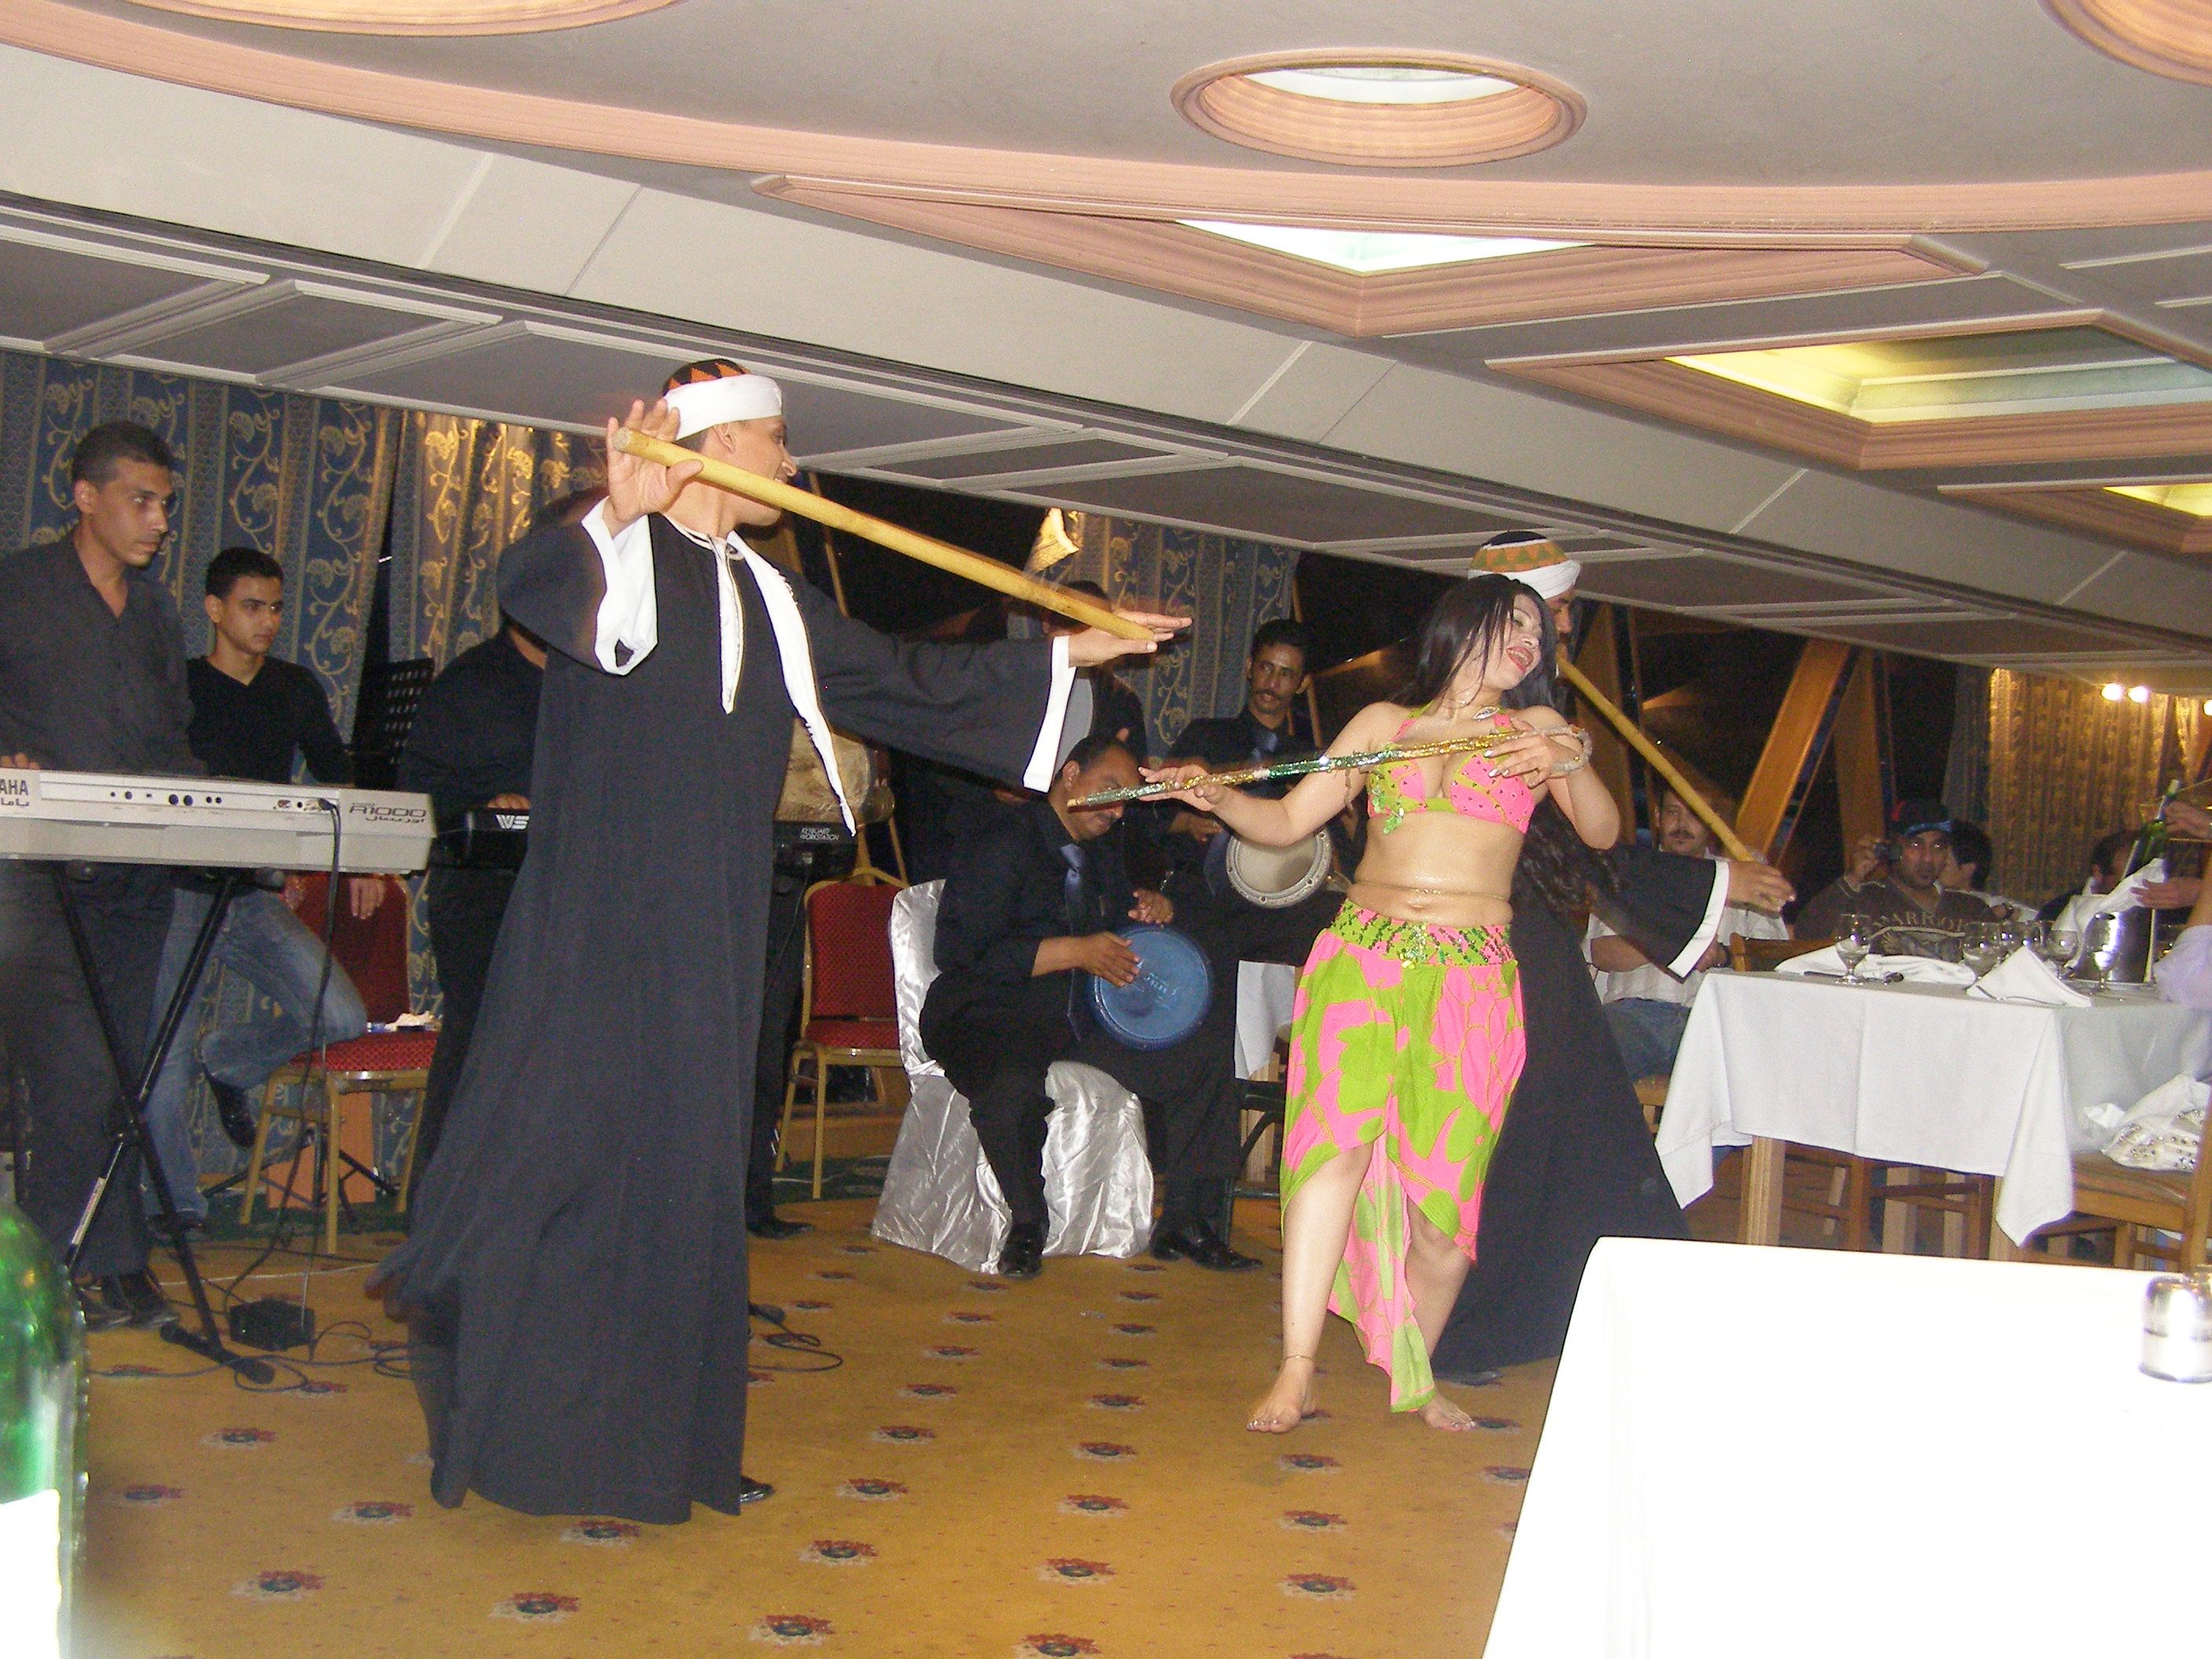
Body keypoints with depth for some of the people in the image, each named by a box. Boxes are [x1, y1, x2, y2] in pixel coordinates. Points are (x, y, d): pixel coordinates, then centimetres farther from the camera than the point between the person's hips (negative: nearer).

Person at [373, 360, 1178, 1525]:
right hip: (596, 922, -7)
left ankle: (655, 1436, 18)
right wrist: (615, 515, -47)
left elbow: (909, 683, 22)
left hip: (707, 936, 7)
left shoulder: (767, 599, 16)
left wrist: (1066, 656, 23)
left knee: (687, 1166, 9)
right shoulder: (623, 554, -5)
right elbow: (527, 590, -28)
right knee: (552, 1148, -4)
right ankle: (489, 1418, 8)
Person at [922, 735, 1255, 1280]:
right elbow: (962, 952, -19)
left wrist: (1150, 912, 3)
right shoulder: (1002, 847, -9)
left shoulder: (1104, 850, 17)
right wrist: (1077, 952, -21)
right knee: (1011, 1085, -41)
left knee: (1212, 1026, -7)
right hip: (995, 1013, -7)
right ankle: (1026, 1223, -11)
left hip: (1088, 1013, 7)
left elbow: (1117, 936, 28)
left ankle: (1185, 1219, -4)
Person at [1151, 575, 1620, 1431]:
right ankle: (1296, 1372, -18)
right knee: (1337, 1138, -20)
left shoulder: (1534, 728, 14)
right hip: (1363, 956, 0)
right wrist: (1217, 796, -6)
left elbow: (1603, 831, 2)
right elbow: (1287, 821, 12)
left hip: (1472, 975, 1)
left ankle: (1412, 1377, 17)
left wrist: (1570, 765, -16)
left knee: (1447, 1185, -3)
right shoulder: (1382, 722, 14)